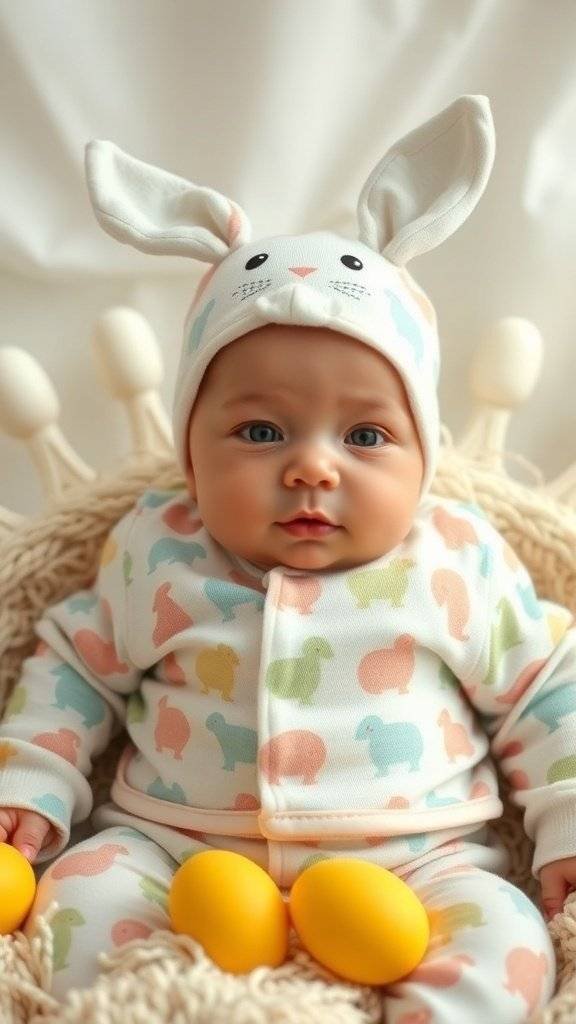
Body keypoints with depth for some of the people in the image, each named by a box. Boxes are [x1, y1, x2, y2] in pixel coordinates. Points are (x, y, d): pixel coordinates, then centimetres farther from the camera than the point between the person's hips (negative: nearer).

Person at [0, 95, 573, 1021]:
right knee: (79, 901, -21)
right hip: (175, 847, 2)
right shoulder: (154, 553, 1)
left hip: (414, 857, -1)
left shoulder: (460, 564, -2)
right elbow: (75, 664, 14)